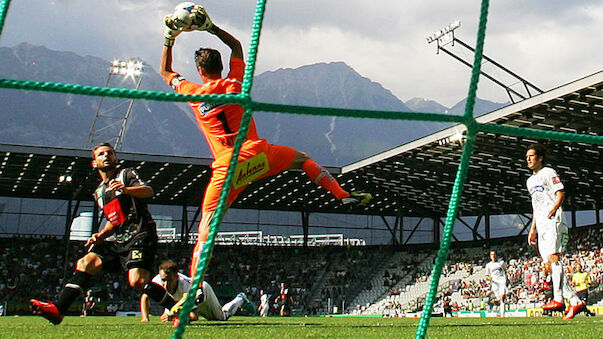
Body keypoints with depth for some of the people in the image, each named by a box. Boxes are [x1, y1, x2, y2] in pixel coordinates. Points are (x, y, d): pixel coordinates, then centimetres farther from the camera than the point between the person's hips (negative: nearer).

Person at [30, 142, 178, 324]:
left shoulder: (126, 174, 3)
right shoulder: (99, 192, 24)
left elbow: (148, 191, -16)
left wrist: (126, 189, -34)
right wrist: (100, 235, 13)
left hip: (141, 235, -7)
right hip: (120, 241, 7)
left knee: (137, 281, -26)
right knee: (85, 263, -9)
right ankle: (57, 309, -11)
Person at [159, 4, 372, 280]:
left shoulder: (193, 93, 3)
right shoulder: (234, 83, 7)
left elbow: (165, 72, 23)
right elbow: (236, 45, 26)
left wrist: (170, 38, 27)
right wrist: (210, 27, 28)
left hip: (227, 167, -1)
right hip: (258, 153, 2)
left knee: (206, 229, 0)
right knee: (302, 158, 27)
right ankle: (343, 195, 17)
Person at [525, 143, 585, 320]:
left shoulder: (548, 172, 4)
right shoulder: (530, 180, 27)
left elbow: (561, 193, -8)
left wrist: (553, 209, -24)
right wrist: (532, 229, 23)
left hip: (554, 221, -8)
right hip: (541, 226, 8)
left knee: (553, 257, -22)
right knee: (548, 265, 0)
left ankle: (558, 299, -31)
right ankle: (575, 302, 0)